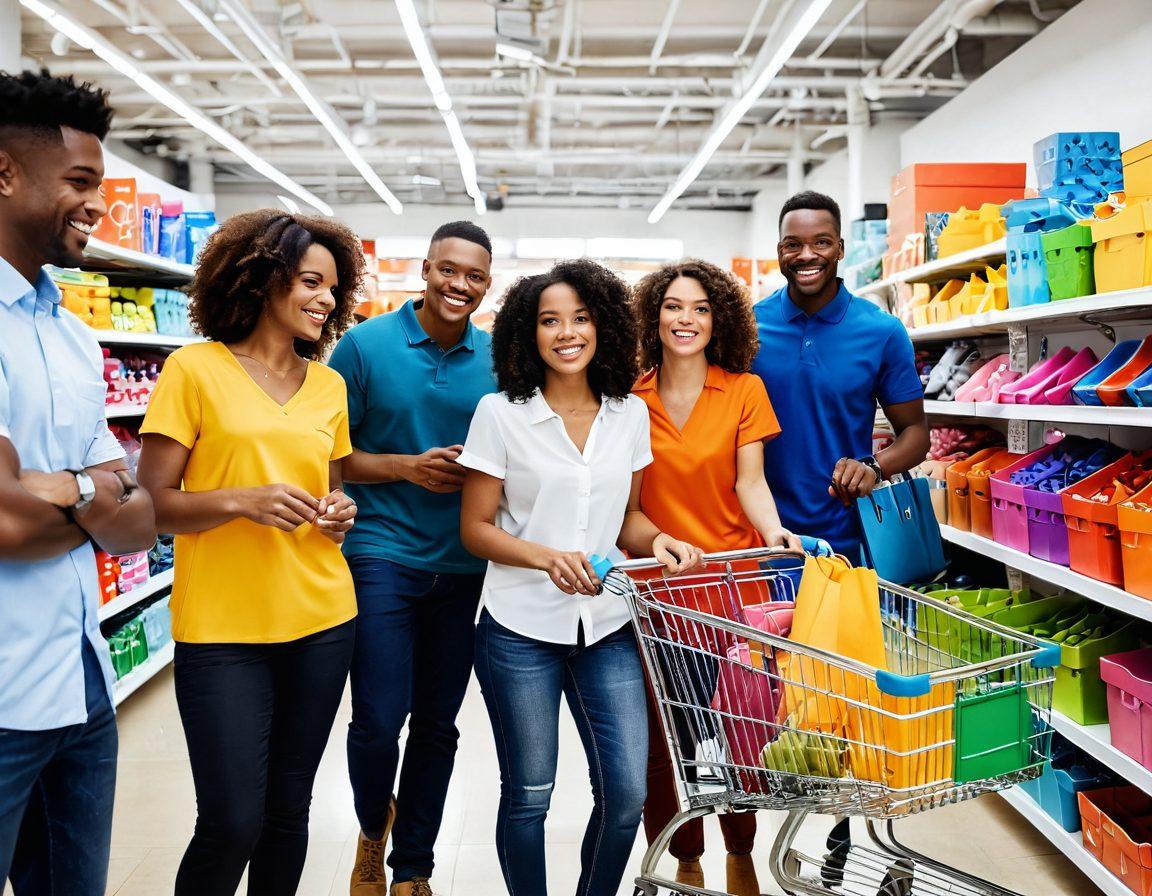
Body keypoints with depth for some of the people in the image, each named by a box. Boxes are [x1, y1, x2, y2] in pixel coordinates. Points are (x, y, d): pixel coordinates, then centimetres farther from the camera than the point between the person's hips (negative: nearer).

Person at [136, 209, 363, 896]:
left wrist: (338, 511, -1)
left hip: (323, 620, 5)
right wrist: (241, 500, -20)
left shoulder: (329, 385, 11)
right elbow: (150, 504, -6)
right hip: (222, 628, -4)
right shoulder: (194, 369, -4)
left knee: (288, 811, 12)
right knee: (232, 825, -2)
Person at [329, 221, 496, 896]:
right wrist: (407, 467, -16)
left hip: (462, 564, 3)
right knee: (379, 720, -5)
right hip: (383, 554, -3)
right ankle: (374, 827, 28)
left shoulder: (495, 359, 3)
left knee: (438, 724, 11)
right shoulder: (366, 344, -5)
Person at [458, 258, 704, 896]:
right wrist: (547, 558, -21)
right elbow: (475, 528, -5)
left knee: (626, 793, 3)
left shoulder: (631, 414, 4)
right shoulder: (500, 413, -6)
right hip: (520, 629, -3)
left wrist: (657, 541, -9)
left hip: (606, 628, 3)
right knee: (529, 795, 8)